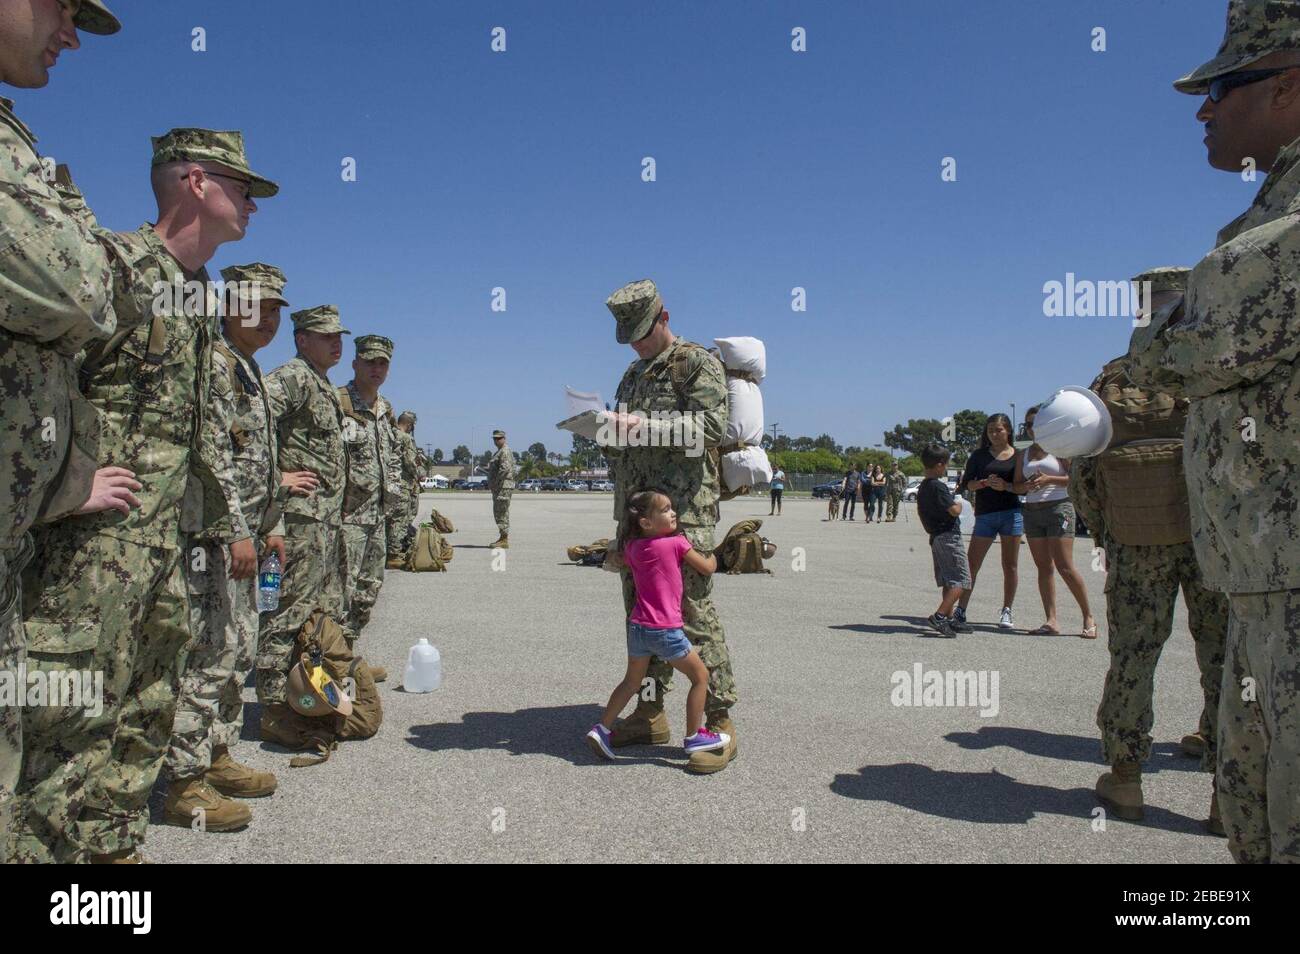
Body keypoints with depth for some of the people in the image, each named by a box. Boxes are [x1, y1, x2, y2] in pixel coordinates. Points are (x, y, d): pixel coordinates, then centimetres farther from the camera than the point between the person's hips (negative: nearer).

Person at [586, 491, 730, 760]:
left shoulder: (632, 546, 7)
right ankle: (694, 737, 17)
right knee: (700, 677, 11)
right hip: (665, 630, -6)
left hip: (637, 626, 7)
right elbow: (707, 568, 0)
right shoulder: (677, 543, -10)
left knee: (632, 681, 25)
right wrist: (713, 552, 19)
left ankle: (602, 729, 25)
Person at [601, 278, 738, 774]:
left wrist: (645, 426, -21)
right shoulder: (633, 372, 22)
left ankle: (719, 723, -1)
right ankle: (649, 713, 21)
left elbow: (713, 425, -15)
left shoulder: (697, 362, -1)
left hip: (683, 509, -8)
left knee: (692, 612, -9)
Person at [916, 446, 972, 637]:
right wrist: (959, 504, 0)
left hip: (935, 537, 10)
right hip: (948, 536, -10)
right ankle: (939, 616, -18)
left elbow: (920, 511, 23)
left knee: (948, 581, 15)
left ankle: (949, 619, 17)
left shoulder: (922, 487, 12)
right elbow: (954, 511, -21)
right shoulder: (938, 486, -17)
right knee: (961, 580, -9)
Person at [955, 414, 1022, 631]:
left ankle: (1006, 611, 12)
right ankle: (961, 609, 3)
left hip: (1012, 513, 0)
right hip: (985, 515, 0)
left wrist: (1006, 486, -15)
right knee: (972, 563, -2)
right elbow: (966, 483, 5)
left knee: (1010, 564, 3)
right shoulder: (980, 455, 9)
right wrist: (984, 483, -13)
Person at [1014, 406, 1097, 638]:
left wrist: (1049, 479, -17)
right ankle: (1051, 621, 2)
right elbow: (1016, 486, 14)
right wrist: (1028, 485, -7)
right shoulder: (1023, 455, 16)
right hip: (1031, 512, 6)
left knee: (1065, 567, -11)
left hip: (1058, 507, -5)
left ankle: (1089, 618, 0)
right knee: (1044, 567, 2)